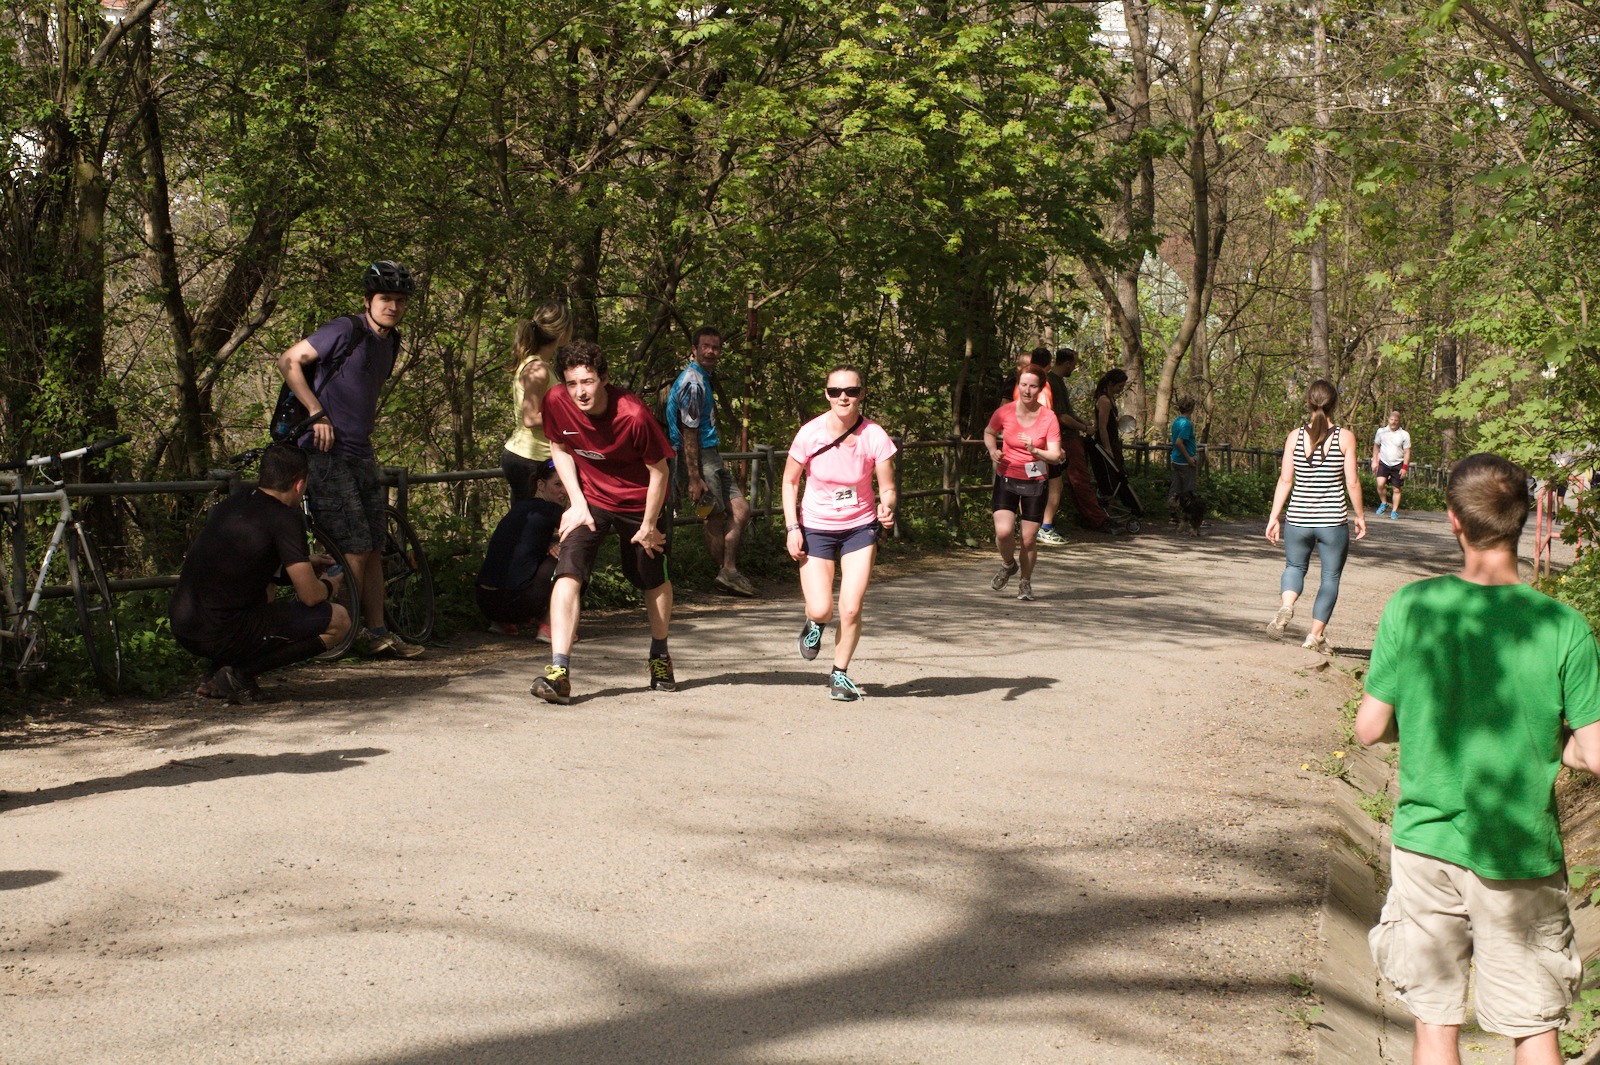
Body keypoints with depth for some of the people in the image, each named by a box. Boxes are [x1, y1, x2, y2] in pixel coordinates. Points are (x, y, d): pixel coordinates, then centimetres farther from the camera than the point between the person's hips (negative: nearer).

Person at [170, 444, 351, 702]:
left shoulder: (225, 507, 16)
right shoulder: (285, 519, -8)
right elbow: (310, 595, -11)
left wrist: (306, 563, 42)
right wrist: (331, 585, 14)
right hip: (223, 636, -8)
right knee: (339, 620, 0)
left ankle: (215, 676, 19)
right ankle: (240, 674, -5)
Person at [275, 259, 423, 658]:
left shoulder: (390, 341, 13)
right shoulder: (347, 330, -11)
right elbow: (288, 361, -13)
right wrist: (316, 412, -18)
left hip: (361, 456, 8)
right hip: (327, 456, -8)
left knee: (373, 550, 8)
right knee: (354, 549, -11)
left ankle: (377, 633, 13)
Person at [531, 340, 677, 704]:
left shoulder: (633, 414, -29)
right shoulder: (556, 402, -19)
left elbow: (659, 471, -16)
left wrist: (648, 527, -9)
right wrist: (578, 503, -7)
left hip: (640, 503, -2)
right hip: (591, 500, 2)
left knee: (654, 582, 15)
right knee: (568, 572, -20)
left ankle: (660, 656, 43)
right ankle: (559, 672, -25)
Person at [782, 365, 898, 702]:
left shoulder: (875, 437, -15)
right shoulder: (810, 434, -15)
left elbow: (887, 489, -9)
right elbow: (790, 482, -1)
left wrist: (886, 508, -32)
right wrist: (792, 528, -9)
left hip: (860, 527, 0)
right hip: (816, 528, 0)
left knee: (851, 609, -8)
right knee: (821, 610, -9)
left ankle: (840, 674, 15)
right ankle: (814, 625, 31)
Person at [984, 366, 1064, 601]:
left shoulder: (1049, 418, -10)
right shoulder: (1004, 412, -7)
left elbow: (1056, 456, -13)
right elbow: (989, 432, 13)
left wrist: (1035, 450, -31)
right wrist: (993, 450, -7)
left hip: (1035, 482, 0)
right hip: (1007, 478, 0)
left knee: (1028, 540, 3)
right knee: (1003, 531, -17)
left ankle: (1025, 582, 29)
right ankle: (1008, 565, 16)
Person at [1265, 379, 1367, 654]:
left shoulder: (1296, 436, -2)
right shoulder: (1345, 437, -6)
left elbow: (1285, 480, -2)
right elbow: (1352, 482, -6)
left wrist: (1274, 517, 3)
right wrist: (1360, 515, 8)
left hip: (1298, 518, 2)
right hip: (1333, 520, -2)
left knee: (1295, 566, 22)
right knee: (1330, 577, 12)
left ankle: (1287, 604, -6)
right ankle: (1316, 634, 11)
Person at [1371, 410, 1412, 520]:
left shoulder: (1404, 435, -4)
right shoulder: (1381, 431, 1)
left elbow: (1407, 452, -1)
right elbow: (1376, 446, 13)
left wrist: (1404, 467, -8)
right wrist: (1374, 461, 7)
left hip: (1397, 465, -1)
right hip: (1383, 463, 1)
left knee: (1396, 489, 2)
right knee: (1380, 484, -20)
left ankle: (1394, 511, 13)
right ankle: (1384, 503, 4)